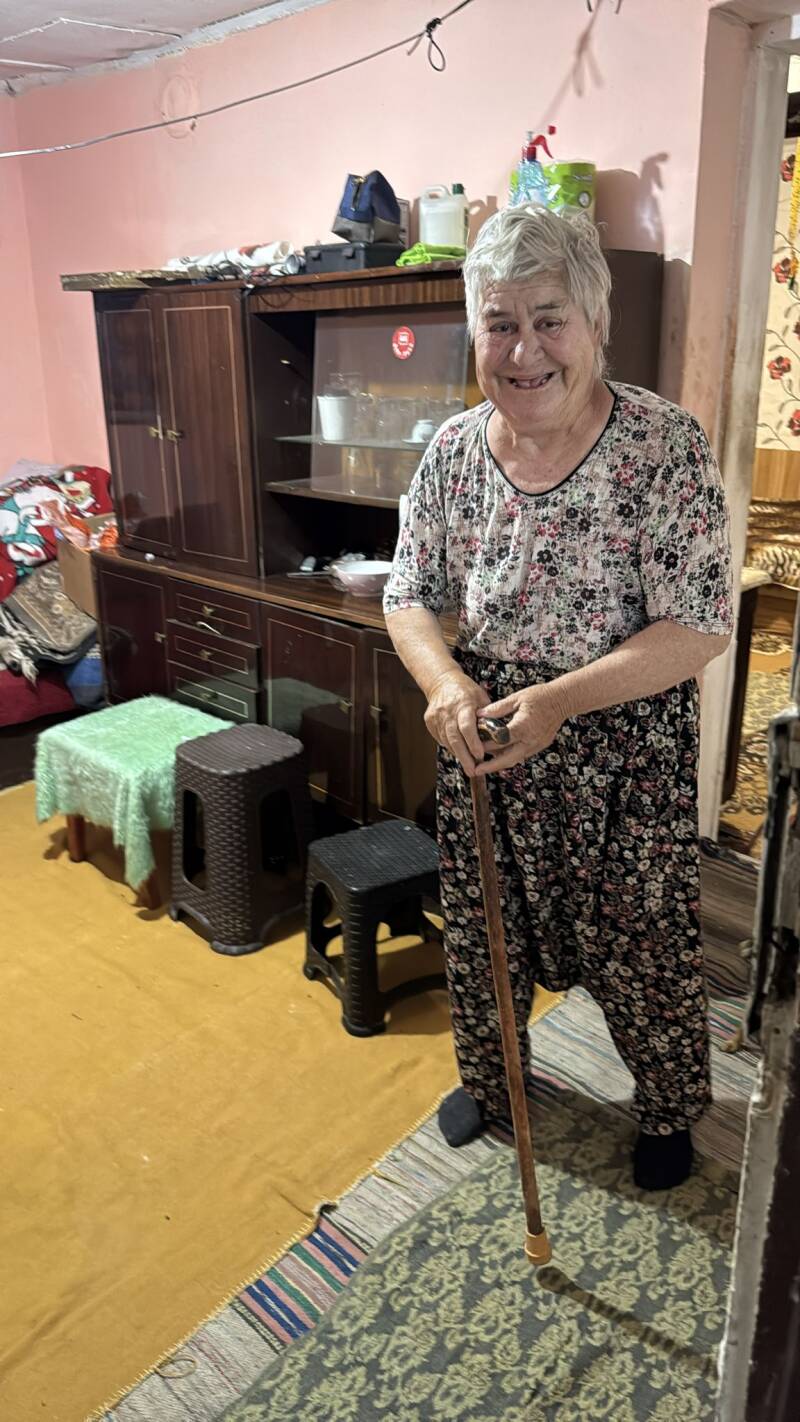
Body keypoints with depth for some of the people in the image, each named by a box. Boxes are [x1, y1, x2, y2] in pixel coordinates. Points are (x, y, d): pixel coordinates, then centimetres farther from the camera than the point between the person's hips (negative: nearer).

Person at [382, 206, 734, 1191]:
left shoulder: (667, 448, -17)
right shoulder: (453, 450, -4)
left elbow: (700, 629, -19)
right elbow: (409, 597, 2)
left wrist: (558, 700, -29)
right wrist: (445, 682, -19)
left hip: (626, 750, -3)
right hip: (481, 738, 4)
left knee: (639, 945, 14)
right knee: (479, 930, 21)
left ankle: (669, 1111, 45)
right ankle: (487, 1079, 51)